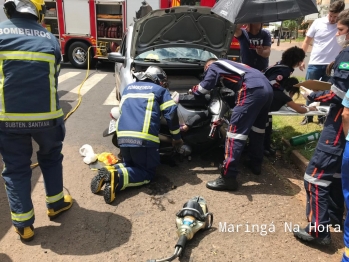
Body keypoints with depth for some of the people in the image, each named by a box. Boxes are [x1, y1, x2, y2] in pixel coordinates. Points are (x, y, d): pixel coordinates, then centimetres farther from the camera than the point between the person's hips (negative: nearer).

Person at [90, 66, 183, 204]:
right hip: (144, 138, -5)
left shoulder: (128, 88, 28)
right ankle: (117, 177, -19)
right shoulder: (160, 90, 13)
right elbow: (172, 114, 4)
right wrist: (177, 137, 15)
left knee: (130, 165, 27)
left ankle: (108, 174, -3)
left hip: (123, 136, 6)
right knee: (147, 172, 8)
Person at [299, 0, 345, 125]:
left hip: (332, 65, -1)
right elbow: (307, 41, 4)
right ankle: (308, 116, 25)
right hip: (315, 63, 1)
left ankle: (322, 117, 25)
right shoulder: (318, 22, -2)